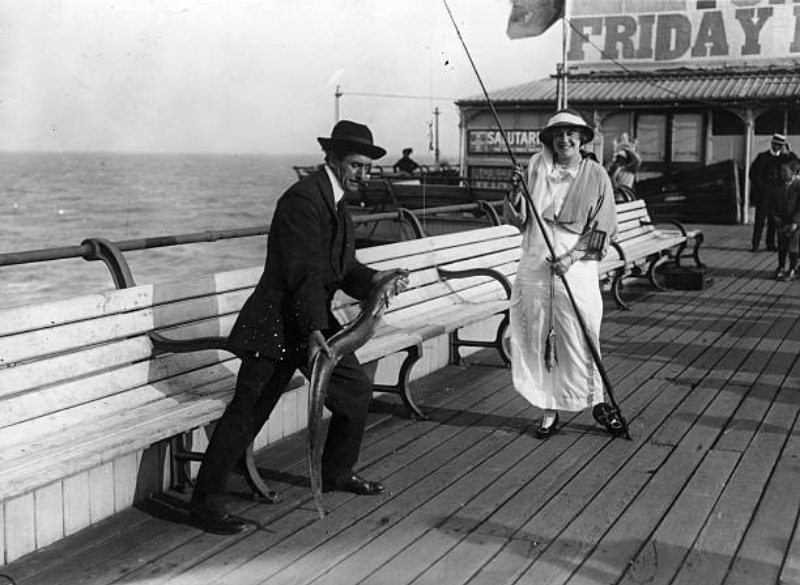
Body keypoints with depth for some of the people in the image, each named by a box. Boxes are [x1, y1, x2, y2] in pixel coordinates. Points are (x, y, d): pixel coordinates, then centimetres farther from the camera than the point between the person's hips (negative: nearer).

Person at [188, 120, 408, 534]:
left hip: (313, 319, 10)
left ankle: (336, 472, 32)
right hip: (277, 323, -10)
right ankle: (206, 503, 2)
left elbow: (345, 269, 13)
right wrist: (315, 331, -30)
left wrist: (375, 280, -6)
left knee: (356, 389, 13)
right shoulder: (304, 198, -17)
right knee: (248, 411, -8)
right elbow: (304, 274, -24)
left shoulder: (338, 204, 14)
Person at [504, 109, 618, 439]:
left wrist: (572, 256, -13)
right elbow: (519, 220, 6)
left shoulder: (595, 176, 0)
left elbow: (602, 230, -1)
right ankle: (549, 411, 17)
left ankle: (598, 401, 22)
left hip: (576, 272, -2)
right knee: (537, 341, 5)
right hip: (534, 269, 2)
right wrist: (515, 194, -13)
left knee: (581, 341, 2)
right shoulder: (536, 166, 5)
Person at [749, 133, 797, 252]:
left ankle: (770, 244, 11)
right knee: (760, 218, -3)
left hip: (778, 192, 2)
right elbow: (753, 173, 2)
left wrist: (789, 151, -9)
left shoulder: (784, 158, 10)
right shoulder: (762, 156, 5)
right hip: (764, 192, -2)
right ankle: (755, 244, 0)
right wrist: (760, 185, -7)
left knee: (773, 220, 4)